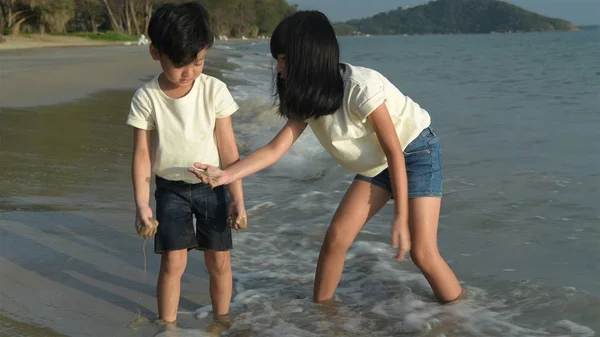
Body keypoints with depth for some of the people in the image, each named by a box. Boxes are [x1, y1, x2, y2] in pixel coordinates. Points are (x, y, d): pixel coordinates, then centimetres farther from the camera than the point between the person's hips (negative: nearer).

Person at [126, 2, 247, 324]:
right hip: (171, 188, -1)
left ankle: (221, 323, 26)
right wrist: (141, 204, -14)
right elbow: (141, 153, -9)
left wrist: (237, 197, -7)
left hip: (212, 186, 1)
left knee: (219, 261, 6)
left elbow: (228, 148, -9)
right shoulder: (146, 97, -15)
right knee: (173, 261, -4)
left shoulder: (214, 90, -15)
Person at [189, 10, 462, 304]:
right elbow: (276, 148, -13)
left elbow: (394, 151, -26)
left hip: (415, 153, -7)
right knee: (336, 237, -3)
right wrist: (226, 174, -26)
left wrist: (401, 217, -23)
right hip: (376, 164, 7)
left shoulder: (360, 87, -31)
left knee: (421, 253, -14)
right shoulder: (310, 99, -8)